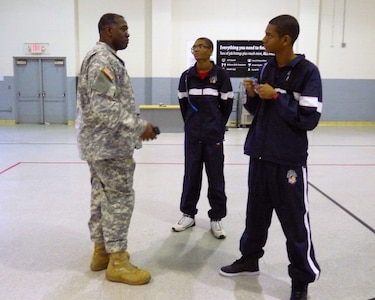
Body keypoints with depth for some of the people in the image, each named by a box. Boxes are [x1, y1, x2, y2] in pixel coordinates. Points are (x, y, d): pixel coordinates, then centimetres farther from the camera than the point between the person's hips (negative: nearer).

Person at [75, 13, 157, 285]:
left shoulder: (103, 57, 18)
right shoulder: (103, 59, -15)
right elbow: (103, 104, -26)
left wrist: (135, 125, 18)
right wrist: (139, 126, -25)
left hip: (99, 141, 11)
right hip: (110, 143, -11)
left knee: (102, 197, 15)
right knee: (119, 199, -4)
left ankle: (102, 251, 26)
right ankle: (117, 262, 6)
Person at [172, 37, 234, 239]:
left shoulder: (221, 75, -4)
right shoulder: (187, 76, 4)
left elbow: (227, 103, 1)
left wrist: (217, 126, 5)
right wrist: (191, 124, 13)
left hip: (214, 135, -2)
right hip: (192, 135, 3)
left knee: (215, 176, 4)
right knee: (191, 175, 9)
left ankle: (216, 218, 15)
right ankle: (188, 214, 23)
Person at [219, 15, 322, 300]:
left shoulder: (307, 72, -10)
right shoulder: (267, 67, 9)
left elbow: (309, 118, -15)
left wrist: (276, 96, -16)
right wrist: (252, 95, -6)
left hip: (288, 160, -6)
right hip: (260, 155, 6)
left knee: (295, 220, 2)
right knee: (256, 212, 17)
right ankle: (250, 258, 36)